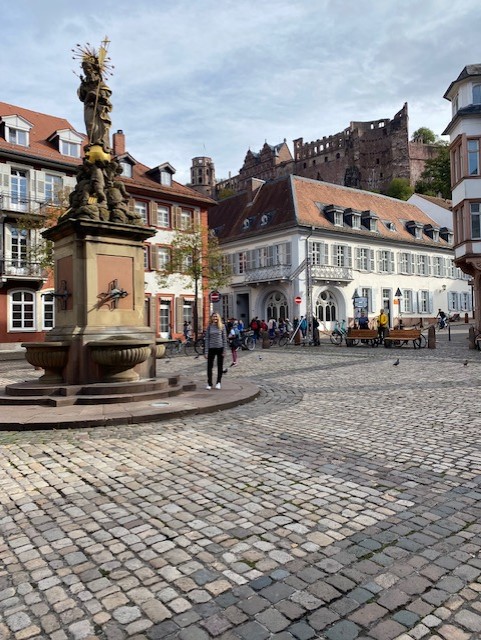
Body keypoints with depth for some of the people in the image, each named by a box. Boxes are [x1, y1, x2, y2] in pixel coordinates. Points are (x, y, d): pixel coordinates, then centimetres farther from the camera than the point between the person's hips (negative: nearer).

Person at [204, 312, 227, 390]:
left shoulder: (222, 326, -1)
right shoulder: (209, 327, 3)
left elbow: (225, 339, 0)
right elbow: (207, 339, 3)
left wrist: (224, 350, -6)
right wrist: (206, 351, -2)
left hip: (220, 348, -1)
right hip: (211, 348, 1)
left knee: (220, 366, 7)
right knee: (209, 366, 2)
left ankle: (218, 382, 20)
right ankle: (209, 383, 12)